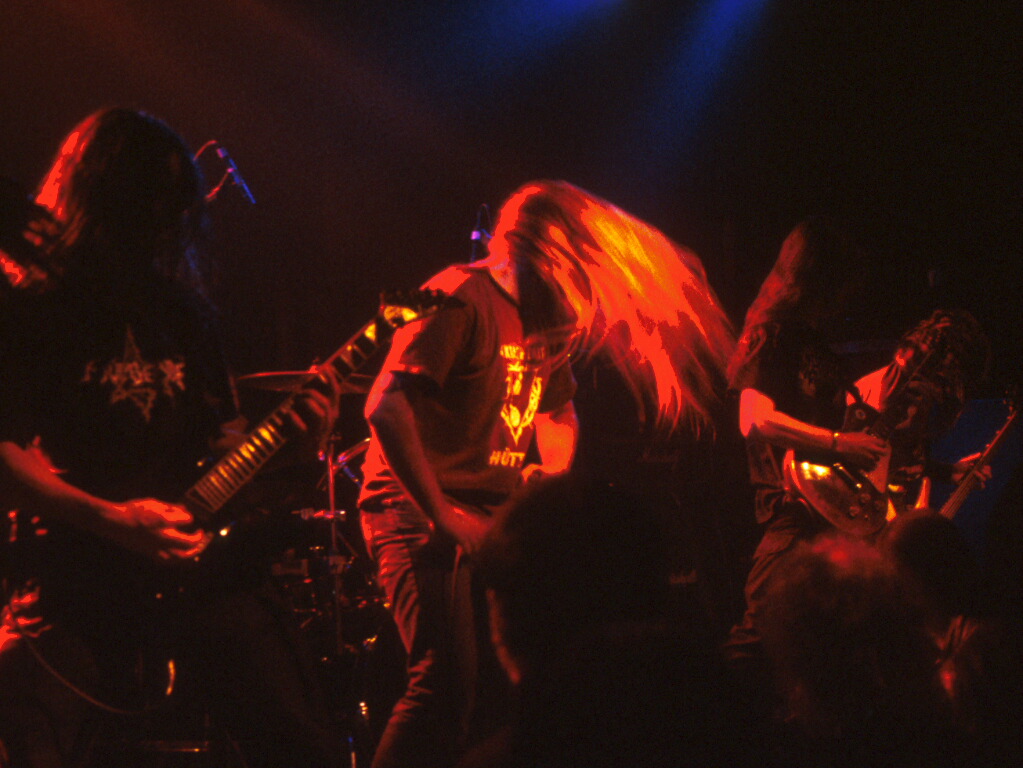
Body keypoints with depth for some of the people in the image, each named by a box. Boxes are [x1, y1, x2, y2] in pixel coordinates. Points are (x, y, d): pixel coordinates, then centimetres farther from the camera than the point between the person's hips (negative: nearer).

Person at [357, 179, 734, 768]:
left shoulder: (547, 321, 12)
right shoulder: (462, 300, -14)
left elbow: (558, 411, 28)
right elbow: (387, 407, -23)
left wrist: (554, 472, 5)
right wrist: (443, 518, -22)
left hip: (495, 519, 9)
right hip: (421, 511, -9)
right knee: (448, 682, -20)